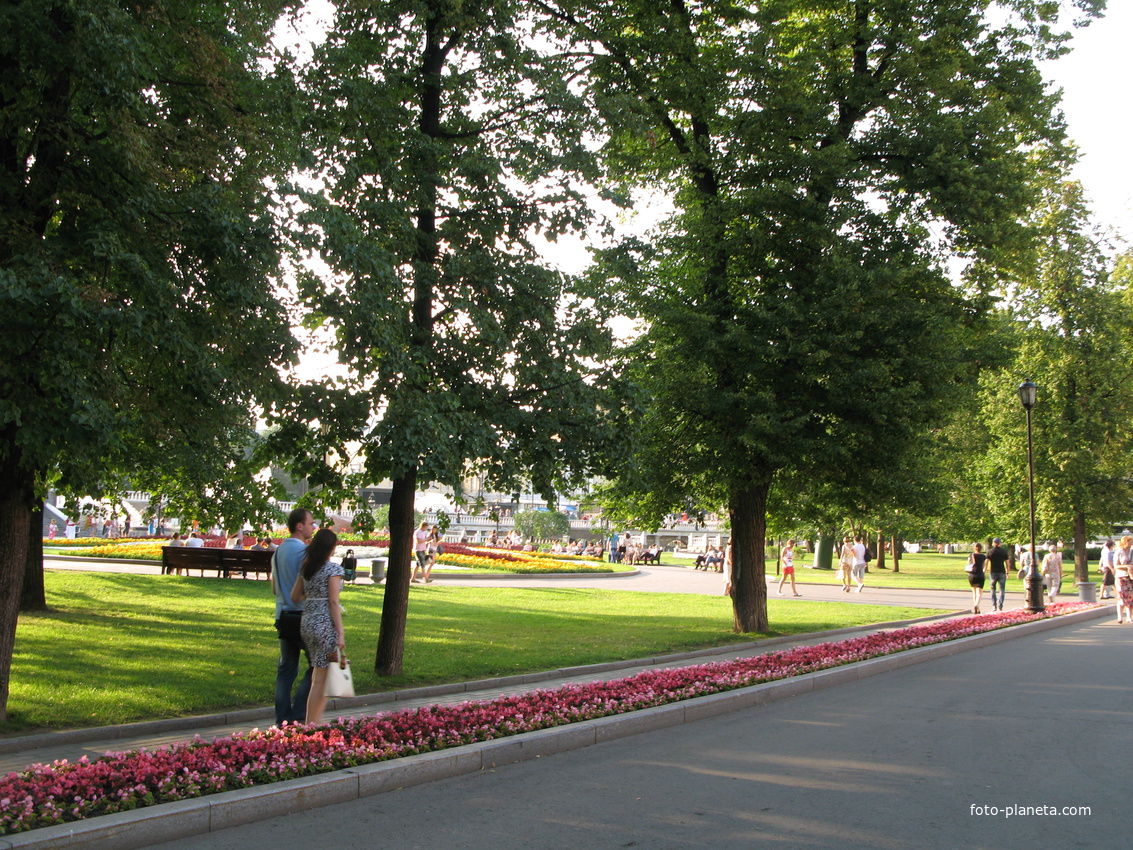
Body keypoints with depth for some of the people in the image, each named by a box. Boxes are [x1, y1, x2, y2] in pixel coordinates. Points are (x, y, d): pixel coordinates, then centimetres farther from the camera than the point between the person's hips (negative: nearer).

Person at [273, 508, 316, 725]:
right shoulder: (303, 551, -14)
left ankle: (282, 719, 10)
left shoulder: (278, 551, 12)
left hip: (283, 616, 8)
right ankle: (297, 715, -5)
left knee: (286, 669, 11)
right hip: (303, 615, -8)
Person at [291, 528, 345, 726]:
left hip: (306, 622, 7)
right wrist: (340, 634, -12)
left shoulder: (305, 568, 9)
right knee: (320, 679, -1)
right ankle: (310, 725, 1)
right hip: (325, 625, -7)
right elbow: (333, 602, -14)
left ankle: (317, 722, 18)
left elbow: (294, 597, 12)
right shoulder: (333, 569, -11)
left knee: (319, 676, 16)